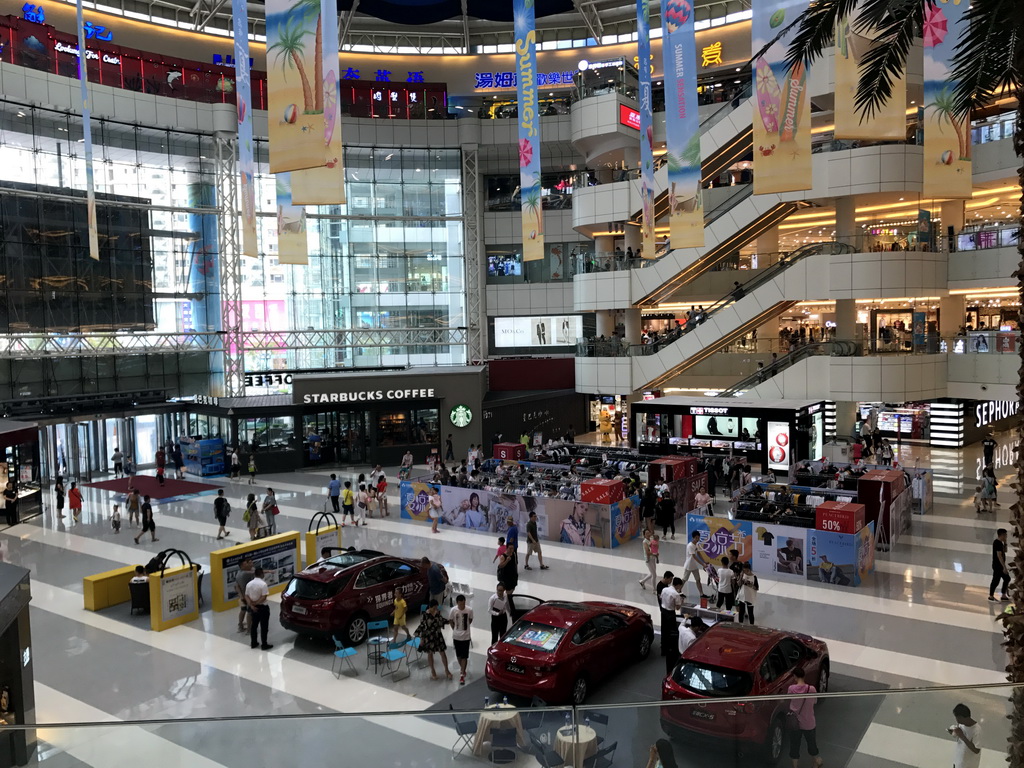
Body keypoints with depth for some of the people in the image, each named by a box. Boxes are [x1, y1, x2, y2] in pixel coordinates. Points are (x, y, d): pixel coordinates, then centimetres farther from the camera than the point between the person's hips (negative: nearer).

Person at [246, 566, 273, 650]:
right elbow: (264, 597, -22)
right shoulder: (263, 584, -18)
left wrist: (251, 605, -11)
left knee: (254, 625, 18)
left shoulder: (249, 584, 1)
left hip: (253, 608, 6)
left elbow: (246, 596, -2)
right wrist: (255, 603, -11)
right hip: (262, 607, -6)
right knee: (264, 627, 2)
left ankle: (253, 643, 26)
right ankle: (264, 645, 7)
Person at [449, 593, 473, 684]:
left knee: (464, 656, -1)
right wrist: (456, 629, 7)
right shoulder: (453, 610, -17)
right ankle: (462, 669, 40)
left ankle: (462, 674, 7)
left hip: (466, 636, -1)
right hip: (456, 636, 1)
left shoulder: (469, 610, -16)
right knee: (458, 655, 16)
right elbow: (450, 621, 0)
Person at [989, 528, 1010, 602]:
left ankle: (1004, 596, 23)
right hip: (998, 566, -10)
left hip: (1000, 565, 10)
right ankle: (991, 596, 9)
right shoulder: (998, 543, -21)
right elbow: (999, 555, -25)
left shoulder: (999, 542, 11)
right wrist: (1004, 567, -25)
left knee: (1007, 578, 15)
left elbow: (1005, 551, 20)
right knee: (996, 580, -1)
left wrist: (1005, 542, 6)